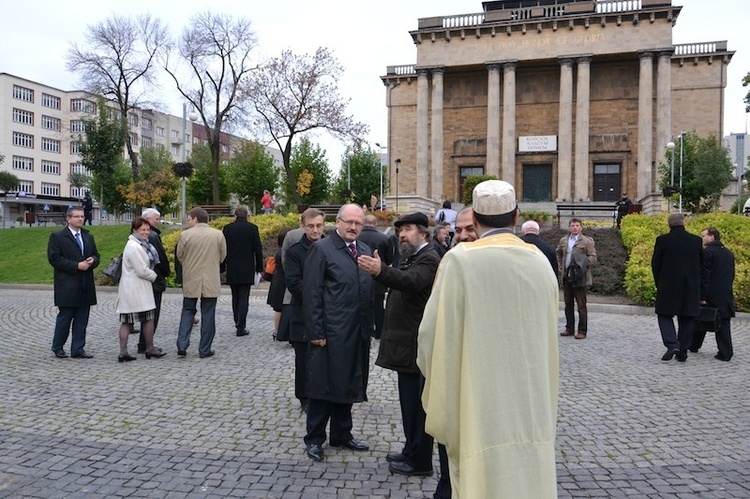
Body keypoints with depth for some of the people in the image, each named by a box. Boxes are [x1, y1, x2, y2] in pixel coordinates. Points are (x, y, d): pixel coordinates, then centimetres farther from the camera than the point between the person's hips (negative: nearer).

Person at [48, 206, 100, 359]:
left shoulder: (89, 237, 17)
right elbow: (54, 258, -11)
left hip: (85, 286, 6)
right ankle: (58, 347, 20)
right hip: (67, 286, -5)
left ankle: (78, 349, 13)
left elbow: (96, 255, 19)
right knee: (65, 317, 3)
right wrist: (76, 266, -17)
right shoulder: (57, 237, -2)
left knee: (82, 319, 7)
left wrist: (92, 261, -5)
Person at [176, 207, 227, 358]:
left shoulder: (185, 235, -7)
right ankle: (205, 350, 10)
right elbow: (222, 256, 5)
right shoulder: (218, 234, -3)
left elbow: (180, 256, 3)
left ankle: (182, 345, 5)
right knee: (208, 315, 7)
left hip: (191, 280, 0)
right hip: (211, 281, 0)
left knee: (187, 311, 15)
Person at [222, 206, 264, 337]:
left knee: (235, 297, 15)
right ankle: (241, 327, -3)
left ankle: (238, 323, 22)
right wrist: (259, 267, 5)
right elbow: (258, 249, -4)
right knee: (244, 298, 0)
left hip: (231, 270, 2)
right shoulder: (252, 228, -4)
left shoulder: (227, 228, 1)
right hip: (247, 270, -2)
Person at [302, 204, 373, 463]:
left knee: (348, 385, 17)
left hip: (358, 334, 7)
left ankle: (342, 435, 32)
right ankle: (314, 439, 20)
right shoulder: (321, 249, -7)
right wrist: (316, 332, -15)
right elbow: (312, 293, -12)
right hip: (330, 333, -6)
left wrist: (369, 328, 9)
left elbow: (369, 292, 13)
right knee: (322, 386, 5)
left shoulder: (365, 251, 13)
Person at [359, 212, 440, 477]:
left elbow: (412, 281, -34)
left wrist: (381, 271, -49)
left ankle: (420, 461, 10)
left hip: (417, 345, -10)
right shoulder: (411, 258, 16)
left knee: (418, 403, -1)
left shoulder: (428, 259, -15)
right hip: (407, 344, 10)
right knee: (409, 401, 18)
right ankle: (411, 450, 31)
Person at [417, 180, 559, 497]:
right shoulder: (540, 262, 2)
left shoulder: (460, 260, -13)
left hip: (480, 412, -4)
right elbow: (547, 338, 10)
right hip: (533, 412, 5)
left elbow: (433, 334, -10)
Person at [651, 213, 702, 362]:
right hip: (691, 287, 3)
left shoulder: (662, 240, -7)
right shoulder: (696, 240, 1)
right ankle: (682, 352, 13)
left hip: (668, 286, -3)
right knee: (687, 319, 11)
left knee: (665, 316, 8)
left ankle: (672, 345, -11)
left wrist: (659, 283, 10)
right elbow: (701, 263, 9)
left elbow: (655, 264, -2)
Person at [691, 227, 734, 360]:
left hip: (711, 295, -6)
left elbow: (703, 276, -15)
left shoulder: (707, 252, -11)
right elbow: (731, 275, 16)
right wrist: (726, 291, 19)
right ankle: (726, 353, 2)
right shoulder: (729, 253, 13)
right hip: (726, 295, 6)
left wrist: (702, 297, -15)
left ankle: (693, 346, 22)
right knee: (723, 324, 5)